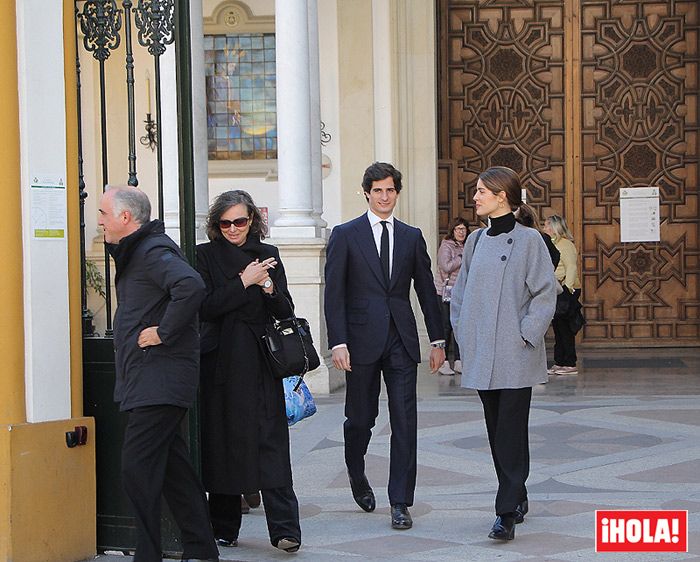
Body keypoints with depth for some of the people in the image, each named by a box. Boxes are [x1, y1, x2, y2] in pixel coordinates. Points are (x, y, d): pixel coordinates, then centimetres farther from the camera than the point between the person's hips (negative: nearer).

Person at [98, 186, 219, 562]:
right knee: (172, 467, 13)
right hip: (147, 380, 10)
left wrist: (163, 332, -24)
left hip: (159, 382, -10)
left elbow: (191, 286, -31)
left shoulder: (154, 251, -14)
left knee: (138, 470, -10)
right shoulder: (136, 252, 18)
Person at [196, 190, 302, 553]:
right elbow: (206, 306, -8)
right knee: (223, 441, 3)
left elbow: (285, 310, 7)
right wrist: (244, 282, -13)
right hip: (221, 361, -1)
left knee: (271, 441, -7)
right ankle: (224, 530, 13)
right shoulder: (206, 255, 3)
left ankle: (285, 529, -12)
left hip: (261, 362, 1)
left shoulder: (267, 254, 10)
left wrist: (268, 286, -12)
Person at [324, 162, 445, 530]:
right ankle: (357, 477, 37)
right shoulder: (345, 235, 1)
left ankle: (400, 503, 2)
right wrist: (338, 342, -11)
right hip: (362, 341, -2)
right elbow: (334, 293, -3)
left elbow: (426, 290, 13)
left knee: (404, 422, -3)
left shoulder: (411, 237, 11)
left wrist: (438, 340, 9)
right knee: (361, 417, 8)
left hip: (401, 341, 2)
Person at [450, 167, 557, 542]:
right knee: (496, 430, 11)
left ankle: (507, 513, -6)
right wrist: (463, 335, 8)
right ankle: (517, 498, 24)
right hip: (482, 356, 6)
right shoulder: (476, 241, 11)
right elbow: (459, 293, 17)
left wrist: (526, 336, -13)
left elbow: (545, 293, -8)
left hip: (515, 356, -6)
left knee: (511, 432, -6)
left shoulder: (528, 240, -6)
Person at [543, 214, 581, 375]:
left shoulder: (565, 244, -10)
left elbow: (571, 268, -17)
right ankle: (559, 363, 13)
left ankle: (570, 364, -4)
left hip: (567, 291, -9)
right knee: (558, 326, 9)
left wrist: (568, 288, -23)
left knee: (564, 327, -7)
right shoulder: (552, 244, 17)